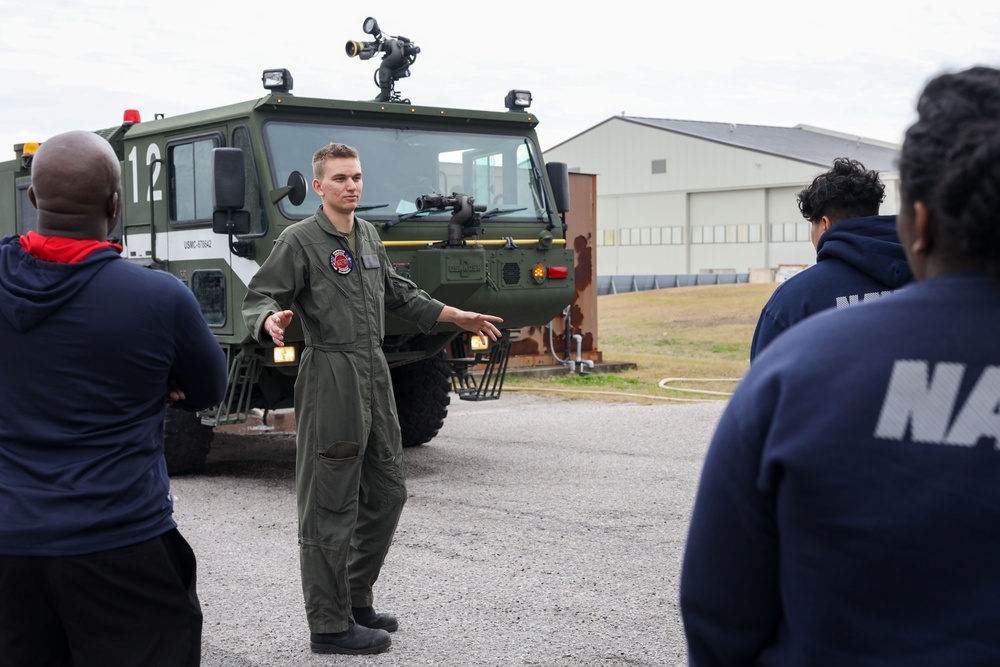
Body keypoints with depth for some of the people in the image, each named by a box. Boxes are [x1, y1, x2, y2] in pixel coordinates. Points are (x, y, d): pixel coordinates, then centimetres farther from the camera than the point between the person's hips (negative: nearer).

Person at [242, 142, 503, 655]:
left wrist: (458, 317, 28)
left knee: (386, 495, 14)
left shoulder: (368, 236, 16)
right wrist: (270, 320, -34)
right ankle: (329, 625, 4)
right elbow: (259, 297, -11)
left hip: (374, 376, 8)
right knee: (330, 507, -4)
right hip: (330, 377, -8)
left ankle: (356, 601, 27)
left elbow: (397, 294, 27)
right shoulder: (300, 240, -7)